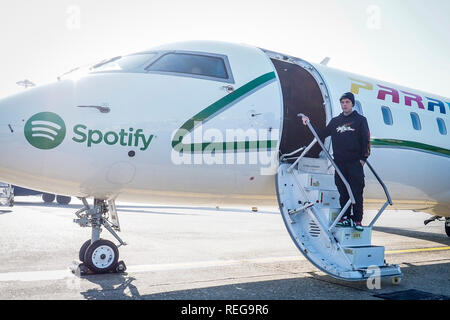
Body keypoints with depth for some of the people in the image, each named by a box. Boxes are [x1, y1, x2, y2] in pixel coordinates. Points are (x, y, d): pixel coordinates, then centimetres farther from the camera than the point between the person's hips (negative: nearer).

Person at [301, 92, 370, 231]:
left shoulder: (360, 120, 5)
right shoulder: (335, 121, 15)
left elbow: (366, 140, 2)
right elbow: (322, 134, 21)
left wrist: (363, 158, -5)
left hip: (355, 163, -3)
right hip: (339, 163, 3)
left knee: (357, 192, -3)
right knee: (343, 192, 6)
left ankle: (357, 220, 3)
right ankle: (345, 217, 16)